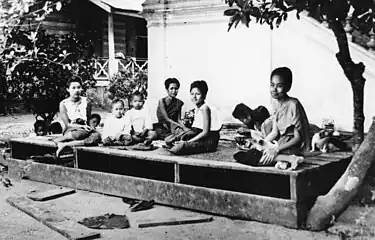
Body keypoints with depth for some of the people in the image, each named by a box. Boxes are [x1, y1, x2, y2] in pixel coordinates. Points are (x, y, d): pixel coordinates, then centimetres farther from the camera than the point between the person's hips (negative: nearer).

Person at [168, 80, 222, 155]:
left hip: (209, 141, -9)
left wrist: (187, 142, -20)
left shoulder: (205, 108, -15)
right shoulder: (197, 108, 12)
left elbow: (205, 132, -19)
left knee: (176, 149, -26)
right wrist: (185, 135, -4)